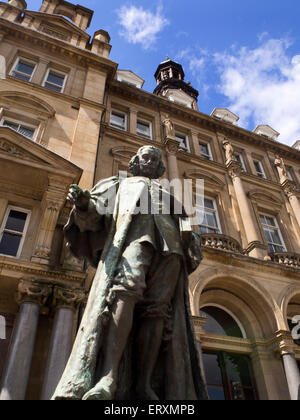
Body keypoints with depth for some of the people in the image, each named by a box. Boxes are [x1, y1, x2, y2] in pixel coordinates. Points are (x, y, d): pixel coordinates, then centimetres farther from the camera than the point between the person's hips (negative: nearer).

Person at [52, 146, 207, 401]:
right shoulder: (120, 184, 32)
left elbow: (185, 224, 27)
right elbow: (96, 211, 15)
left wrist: (193, 246, 6)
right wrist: (84, 203, -8)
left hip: (169, 243, 3)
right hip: (133, 233, -3)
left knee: (158, 308, -16)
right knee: (126, 288, -31)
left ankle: (143, 385, -22)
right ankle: (108, 375, -41)